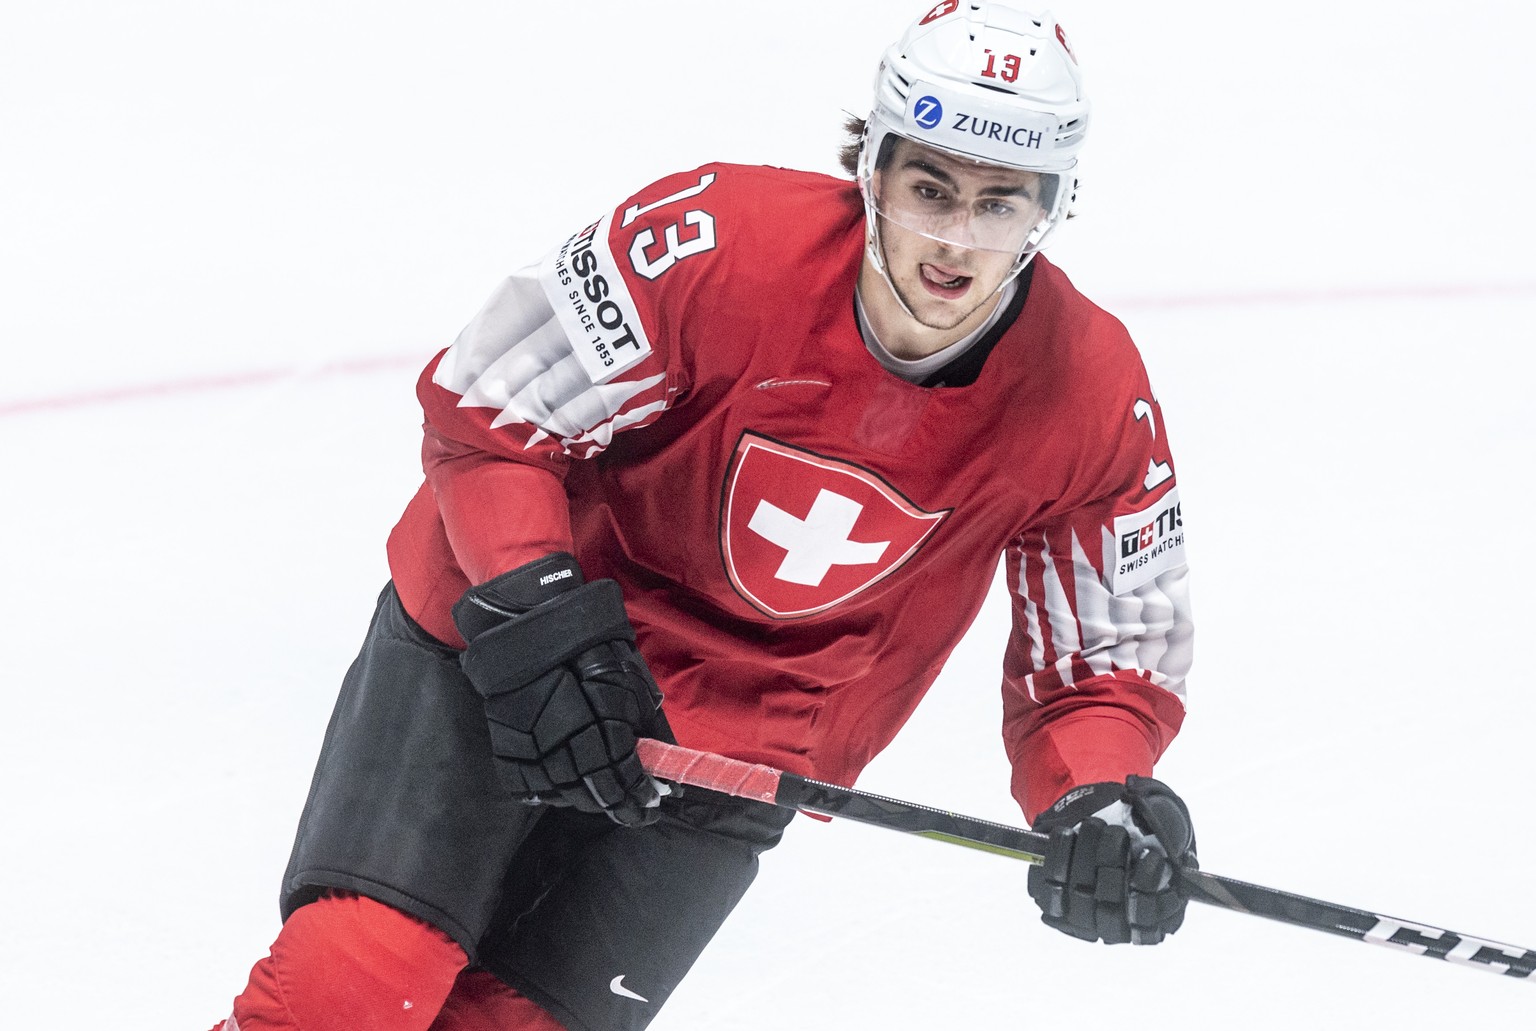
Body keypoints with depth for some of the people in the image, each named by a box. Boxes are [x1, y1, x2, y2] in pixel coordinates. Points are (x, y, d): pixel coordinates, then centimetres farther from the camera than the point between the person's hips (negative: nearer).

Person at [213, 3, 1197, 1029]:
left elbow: (1107, 661, -4)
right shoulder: (721, 241, -25)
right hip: (497, 631, -2)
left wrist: (1103, 803, -24)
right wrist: (536, 625, -26)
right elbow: (483, 410, -15)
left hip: (730, 749, 2)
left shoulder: (1093, 400, -16)